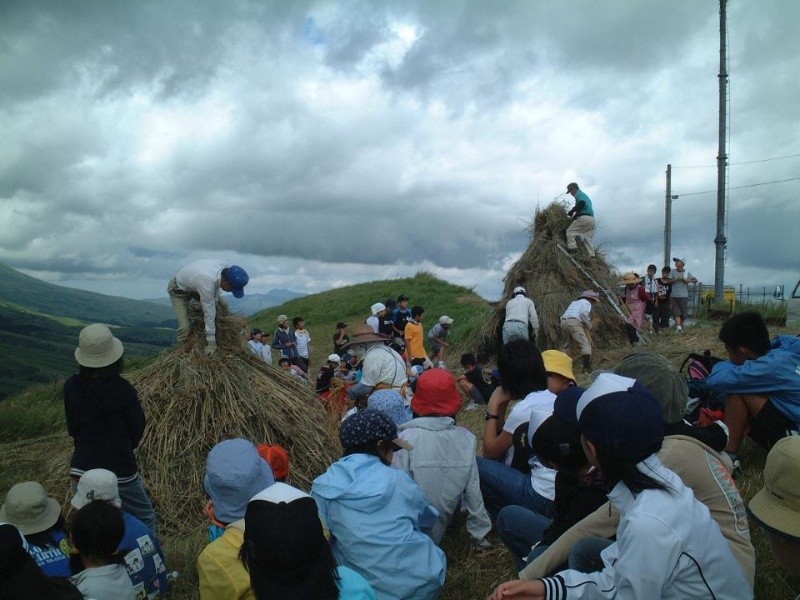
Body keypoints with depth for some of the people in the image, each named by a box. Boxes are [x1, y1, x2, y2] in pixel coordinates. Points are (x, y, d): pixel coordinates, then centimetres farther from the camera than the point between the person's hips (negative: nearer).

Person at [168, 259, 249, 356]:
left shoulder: (226, 267, -26)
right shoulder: (207, 283, -44)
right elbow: (209, 314, -36)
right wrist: (211, 343, -29)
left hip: (194, 284, 7)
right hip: (178, 289, -7)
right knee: (185, 326, -15)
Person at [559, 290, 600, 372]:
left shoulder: (574, 302, 34)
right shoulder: (587, 302, 13)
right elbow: (584, 313, -8)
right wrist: (589, 325, 5)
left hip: (563, 322, 7)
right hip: (573, 322, -7)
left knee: (564, 346, 19)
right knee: (586, 344, -8)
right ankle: (587, 368, -19)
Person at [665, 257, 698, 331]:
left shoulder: (687, 273, 3)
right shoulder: (673, 271, 4)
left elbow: (696, 280, 7)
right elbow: (669, 281, -2)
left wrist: (689, 280, -13)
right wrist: (677, 279, -15)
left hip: (683, 296, 0)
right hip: (674, 296, 0)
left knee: (683, 313, 5)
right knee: (676, 312, -9)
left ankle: (681, 326, 20)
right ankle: (678, 327, -17)